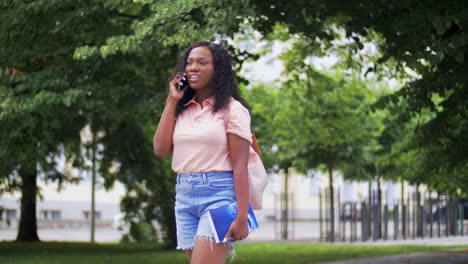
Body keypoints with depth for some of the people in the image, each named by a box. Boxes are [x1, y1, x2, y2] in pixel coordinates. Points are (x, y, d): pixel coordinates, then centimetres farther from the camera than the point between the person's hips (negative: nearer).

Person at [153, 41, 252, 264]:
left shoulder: (232, 109, -3)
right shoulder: (181, 110, 13)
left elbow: (240, 166, -7)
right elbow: (161, 150, 1)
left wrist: (241, 217, -13)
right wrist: (171, 101, 3)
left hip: (218, 195, -6)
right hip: (184, 196, 6)